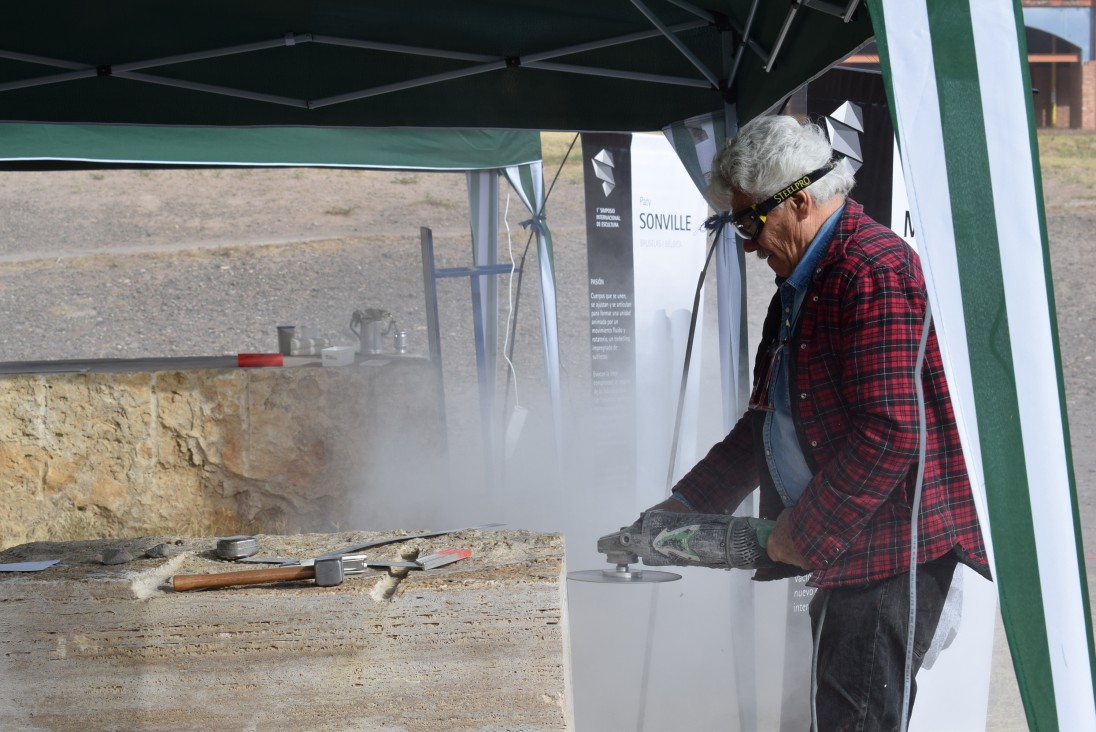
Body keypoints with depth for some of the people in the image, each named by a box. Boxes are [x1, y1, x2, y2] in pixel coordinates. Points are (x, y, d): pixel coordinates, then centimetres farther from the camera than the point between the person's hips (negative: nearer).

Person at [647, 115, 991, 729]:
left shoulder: (875, 271, -18)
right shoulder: (801, 280, 17)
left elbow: (890, 433, -24)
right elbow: (769, 420, 23)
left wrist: (804, 528, -17)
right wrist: (689, 505, 16)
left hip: (891, 545, -11)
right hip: (840, 543, 11)